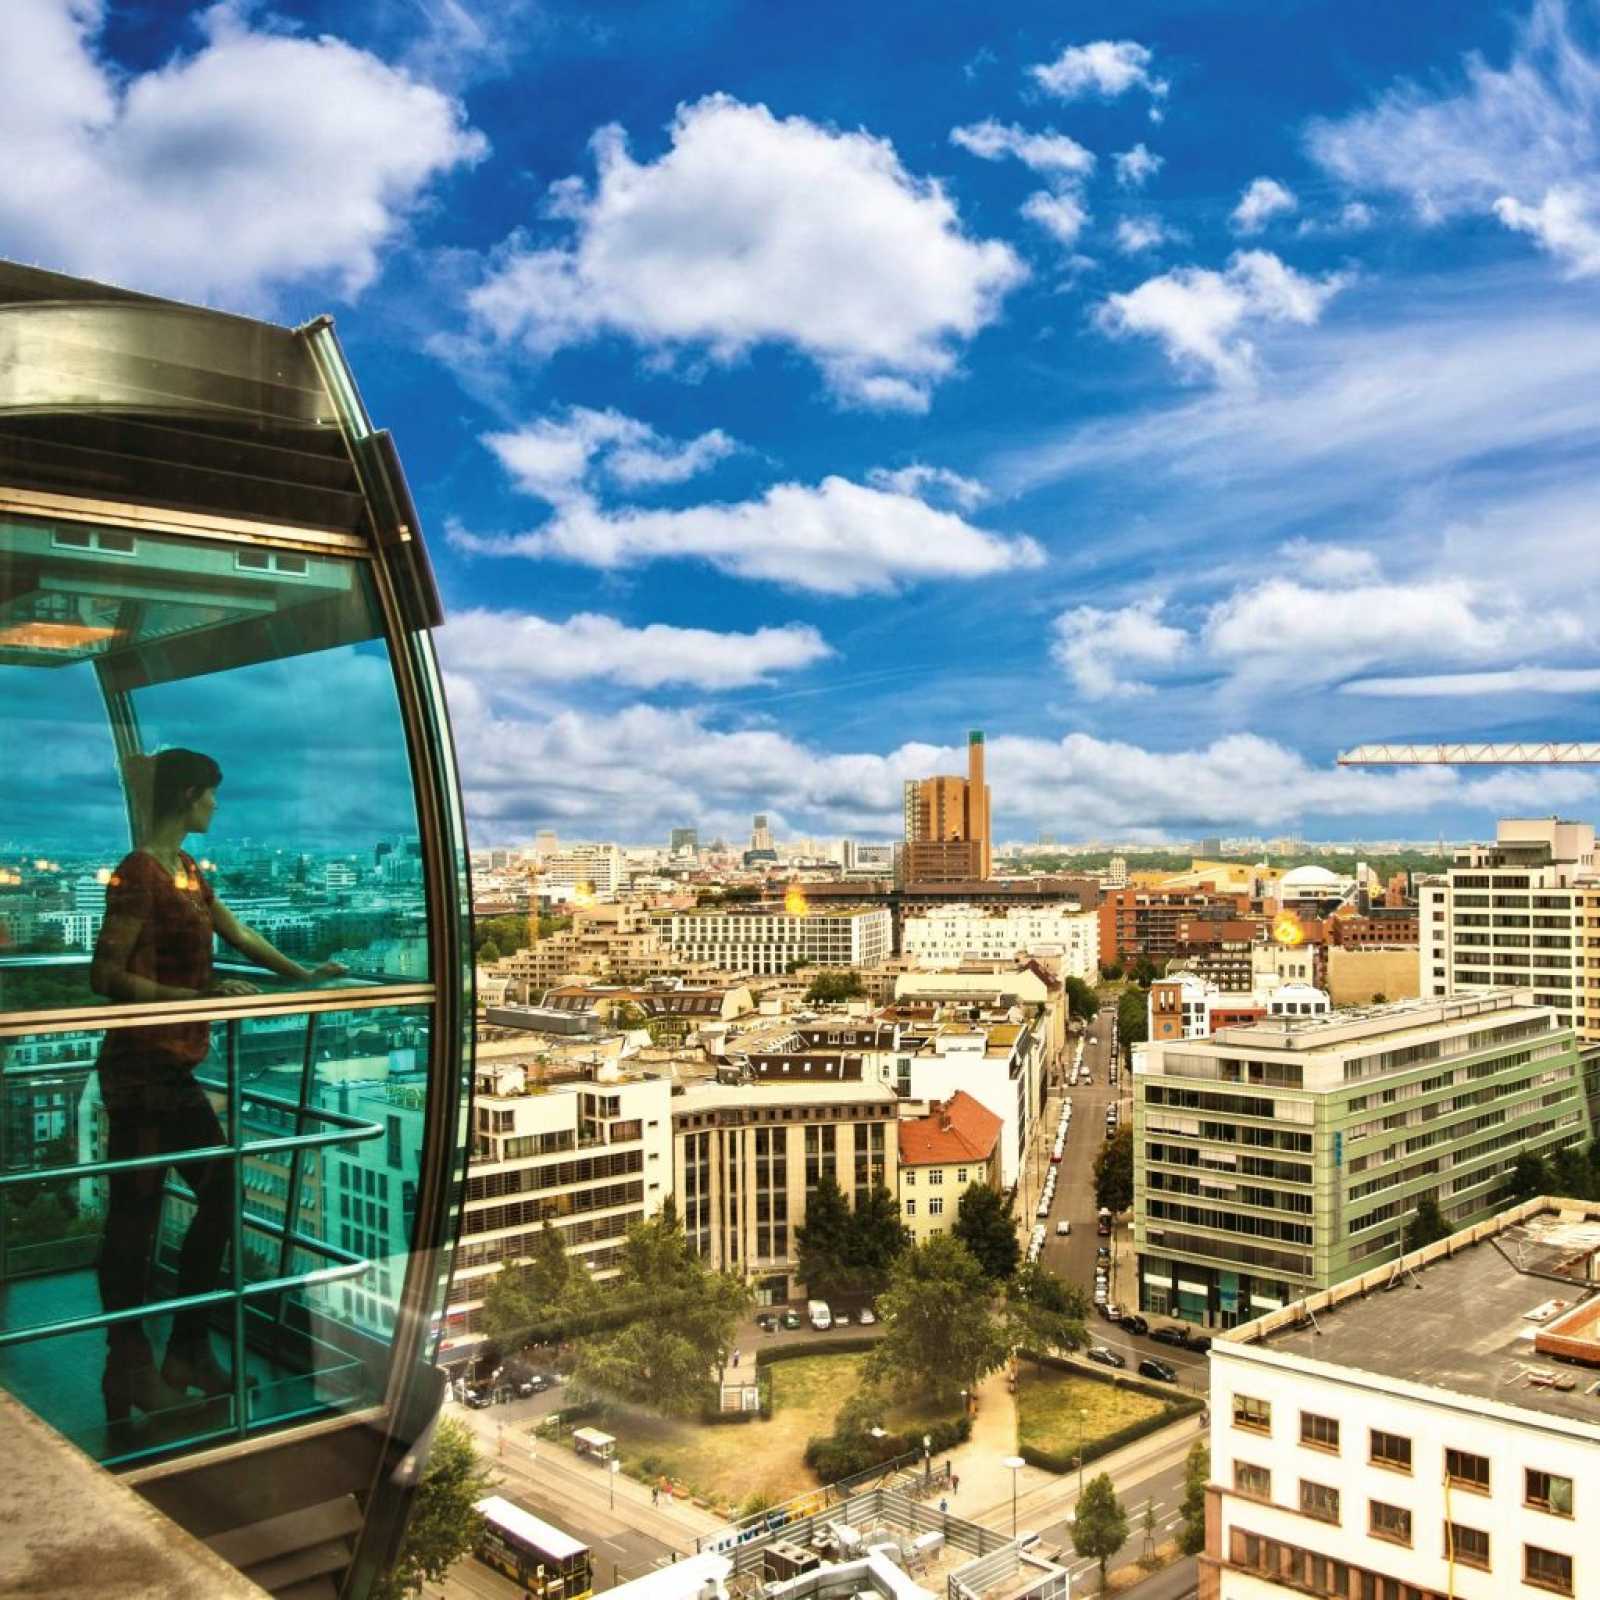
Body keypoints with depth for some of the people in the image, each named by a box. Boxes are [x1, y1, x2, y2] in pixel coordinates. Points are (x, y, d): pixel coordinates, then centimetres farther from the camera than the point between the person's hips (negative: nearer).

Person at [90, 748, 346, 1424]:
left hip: (172, 1069, 10)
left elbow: (239, 935, 24)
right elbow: (105, 975, -18)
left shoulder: (188, 871, 13)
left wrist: (303, 975, 30)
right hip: (140, 1069, -10)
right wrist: (203, 995, -25)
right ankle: (128, 1373, 13)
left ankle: (188, 1352, 24)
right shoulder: (138, 873, -15)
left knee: (221, 1195, 13)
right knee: (134, 1217, 0)